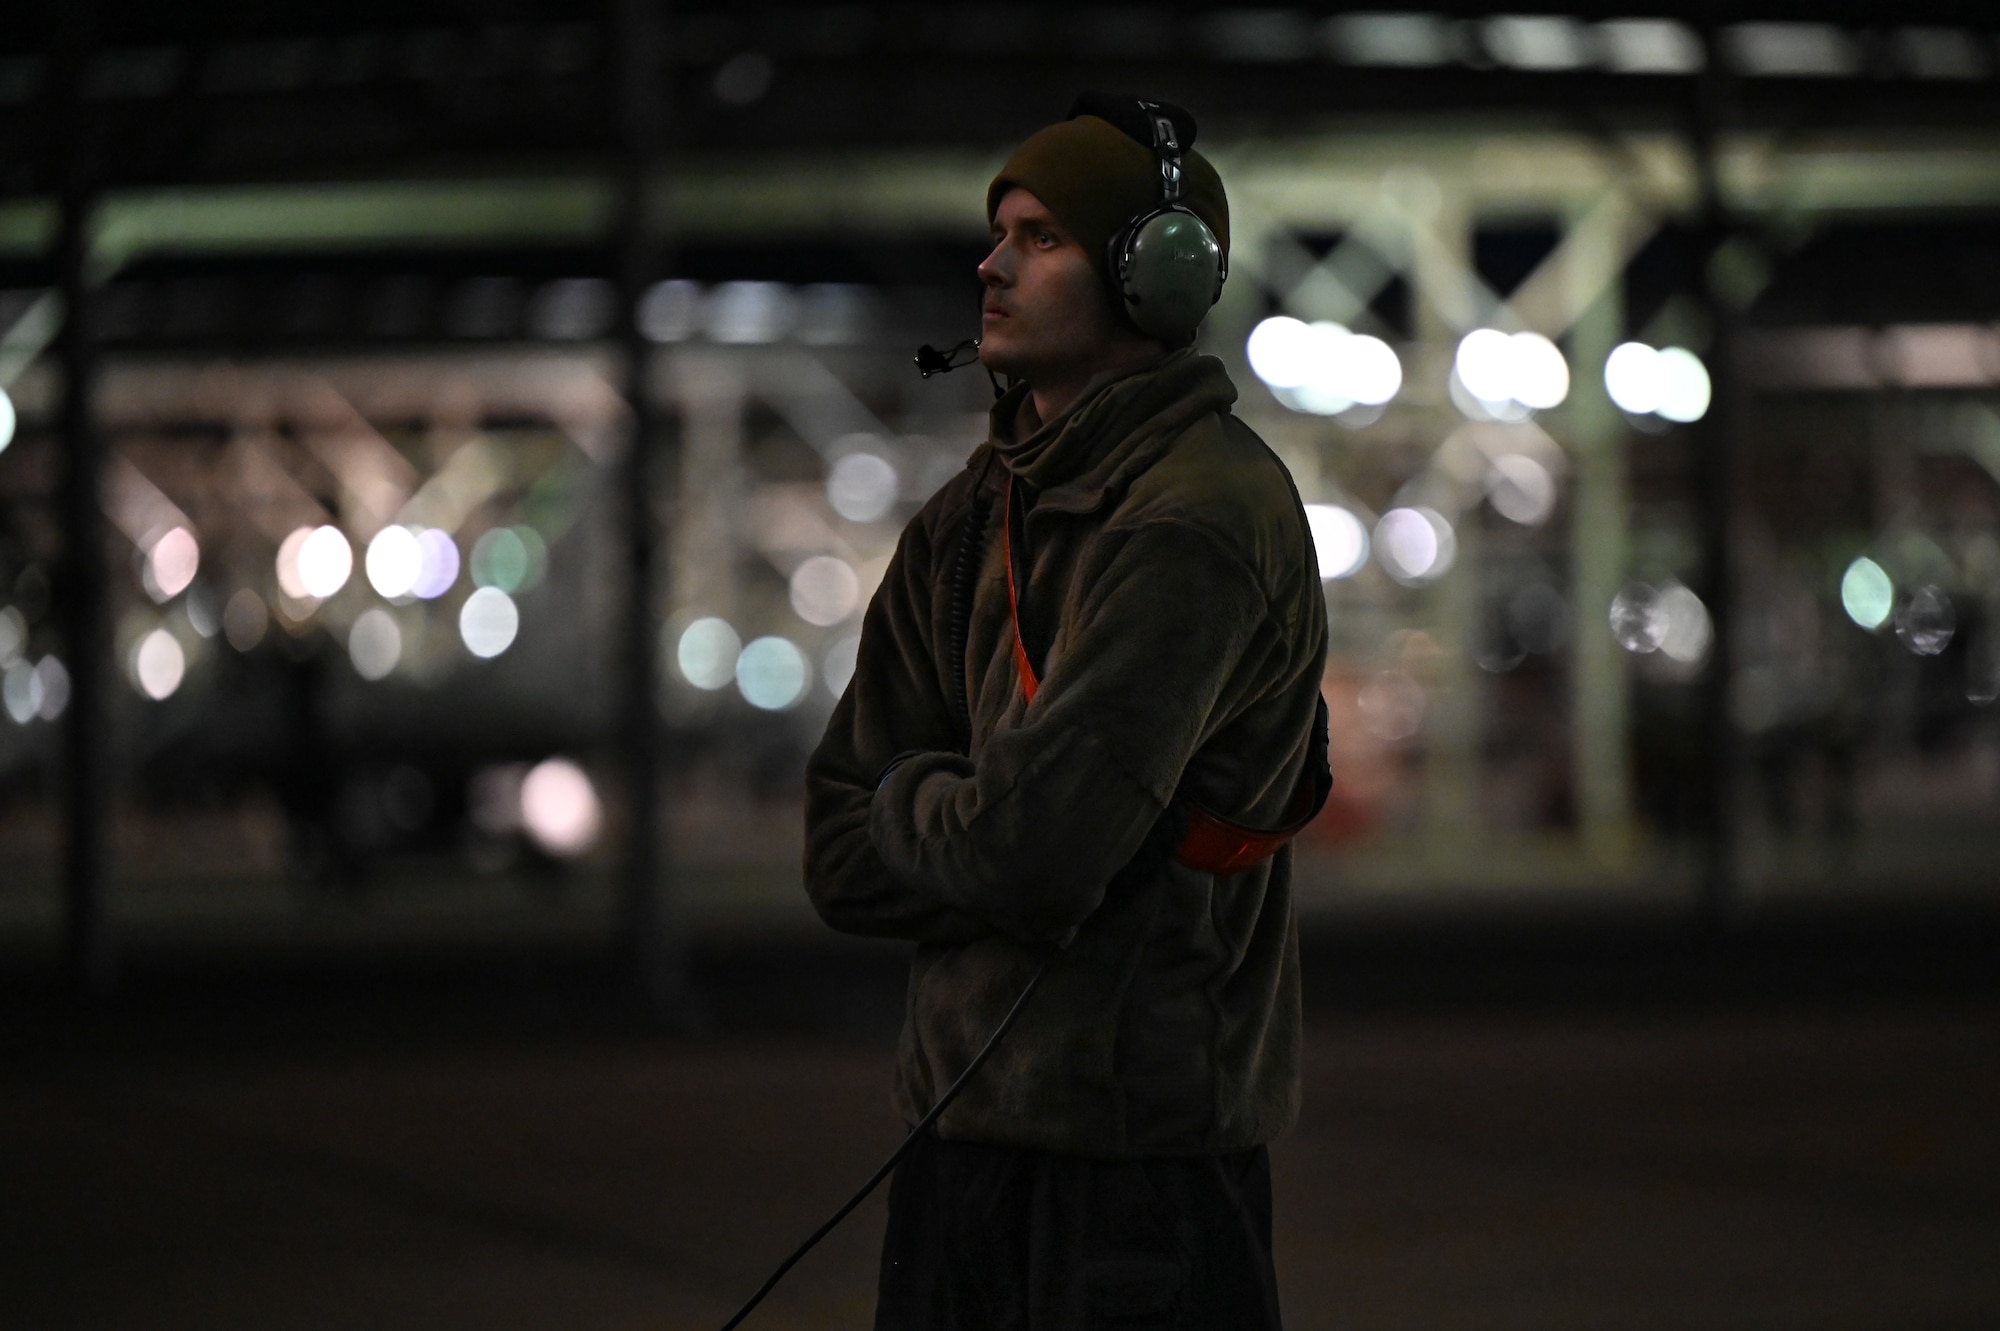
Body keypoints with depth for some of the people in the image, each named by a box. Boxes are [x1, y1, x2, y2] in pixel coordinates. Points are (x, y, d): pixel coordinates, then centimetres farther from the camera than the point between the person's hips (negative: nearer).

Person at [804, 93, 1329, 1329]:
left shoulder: (1201, 517, -15)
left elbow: (1030, 849, -22)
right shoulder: (969, 518, 12)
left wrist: (909, 801, -2)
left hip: (1142, 1152, -8)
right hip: (961, 1133, 8)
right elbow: (842, 858, 9)